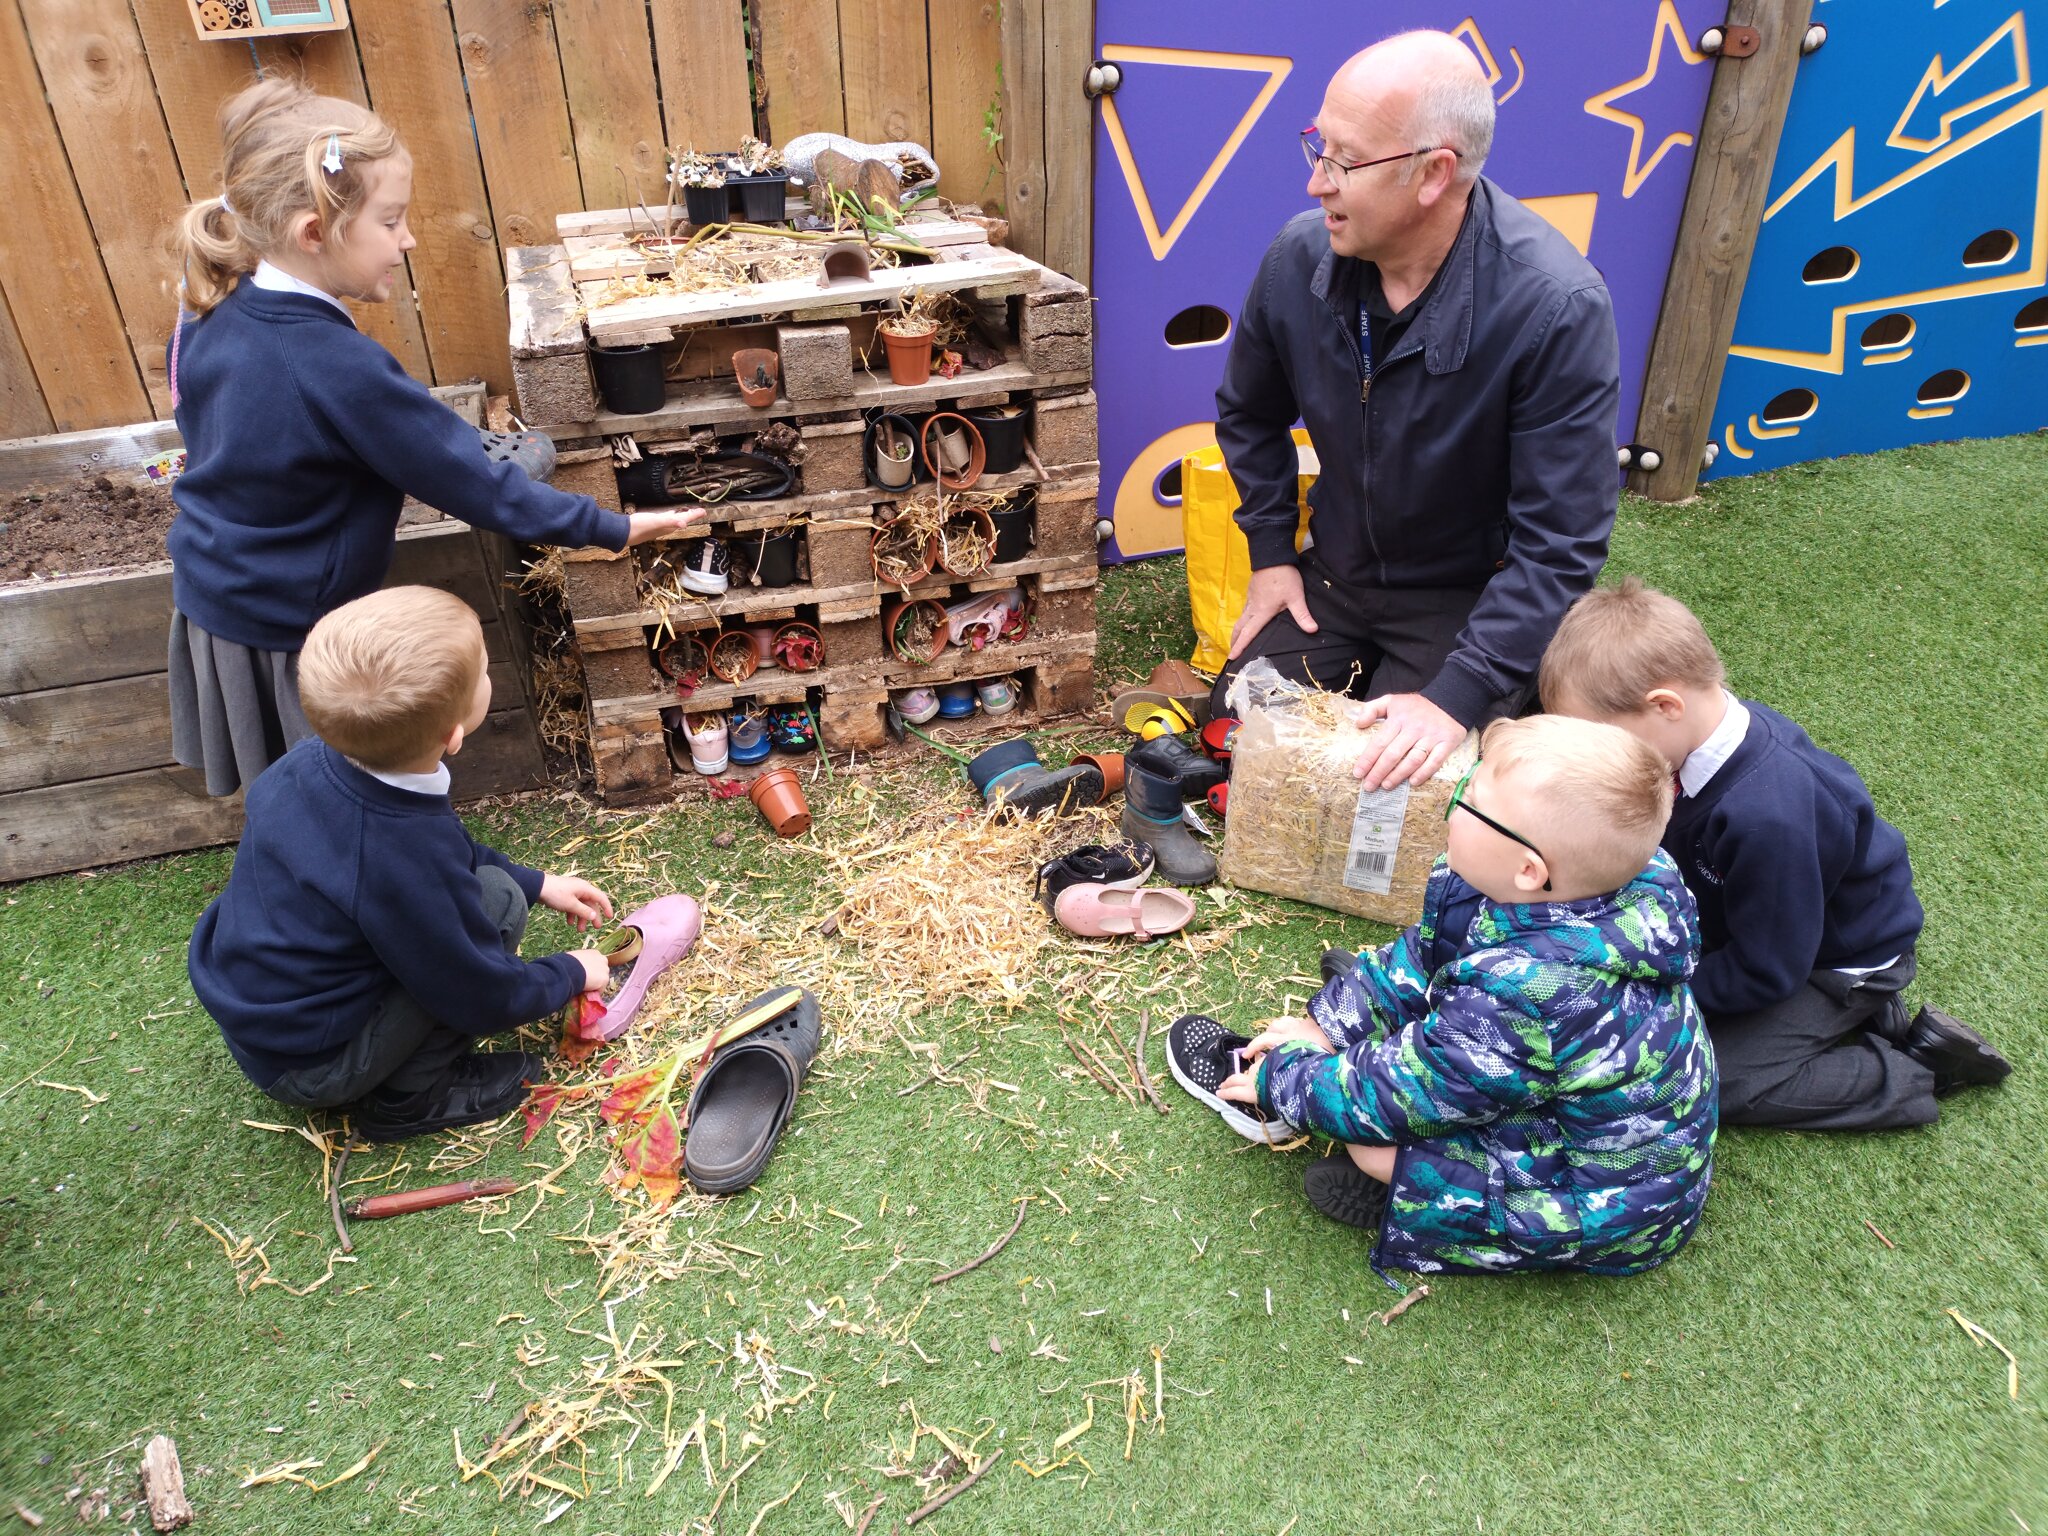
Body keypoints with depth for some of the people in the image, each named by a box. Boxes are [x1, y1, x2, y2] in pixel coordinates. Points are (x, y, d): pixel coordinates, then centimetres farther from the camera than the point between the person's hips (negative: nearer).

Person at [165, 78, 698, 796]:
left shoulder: (211, 309, -6)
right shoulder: (340, 370, -31)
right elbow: (468, 480, -26)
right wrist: (609, 528, -17)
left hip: (206, 595, 8)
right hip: (287, 633, -8)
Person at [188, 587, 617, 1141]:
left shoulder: (315, 759, -13)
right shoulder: (401, 863, -36)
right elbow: (485, 1000, -20)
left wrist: (535, 883, 11)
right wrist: (570, 974, -2)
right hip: (304, 1067, -8)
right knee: (496, 901, -16)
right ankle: (406, 1097, -2)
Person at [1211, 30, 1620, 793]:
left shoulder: (1557, 306, -29)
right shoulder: (1300, 255, -14)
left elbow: (1561, 544, -26)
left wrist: (1458, 697, -33)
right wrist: (1269, 551, 3)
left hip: (1472, 598, -4)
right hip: (1333, 577, 5)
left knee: (1387, 787, -17)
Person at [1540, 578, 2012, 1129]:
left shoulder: (1765, 817, -40)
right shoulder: (1710, 721, -17)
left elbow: (1765, 972, -28)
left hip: (1841, 961, -8)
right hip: (1764, 920, 8)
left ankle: (1917, 1072, 1)